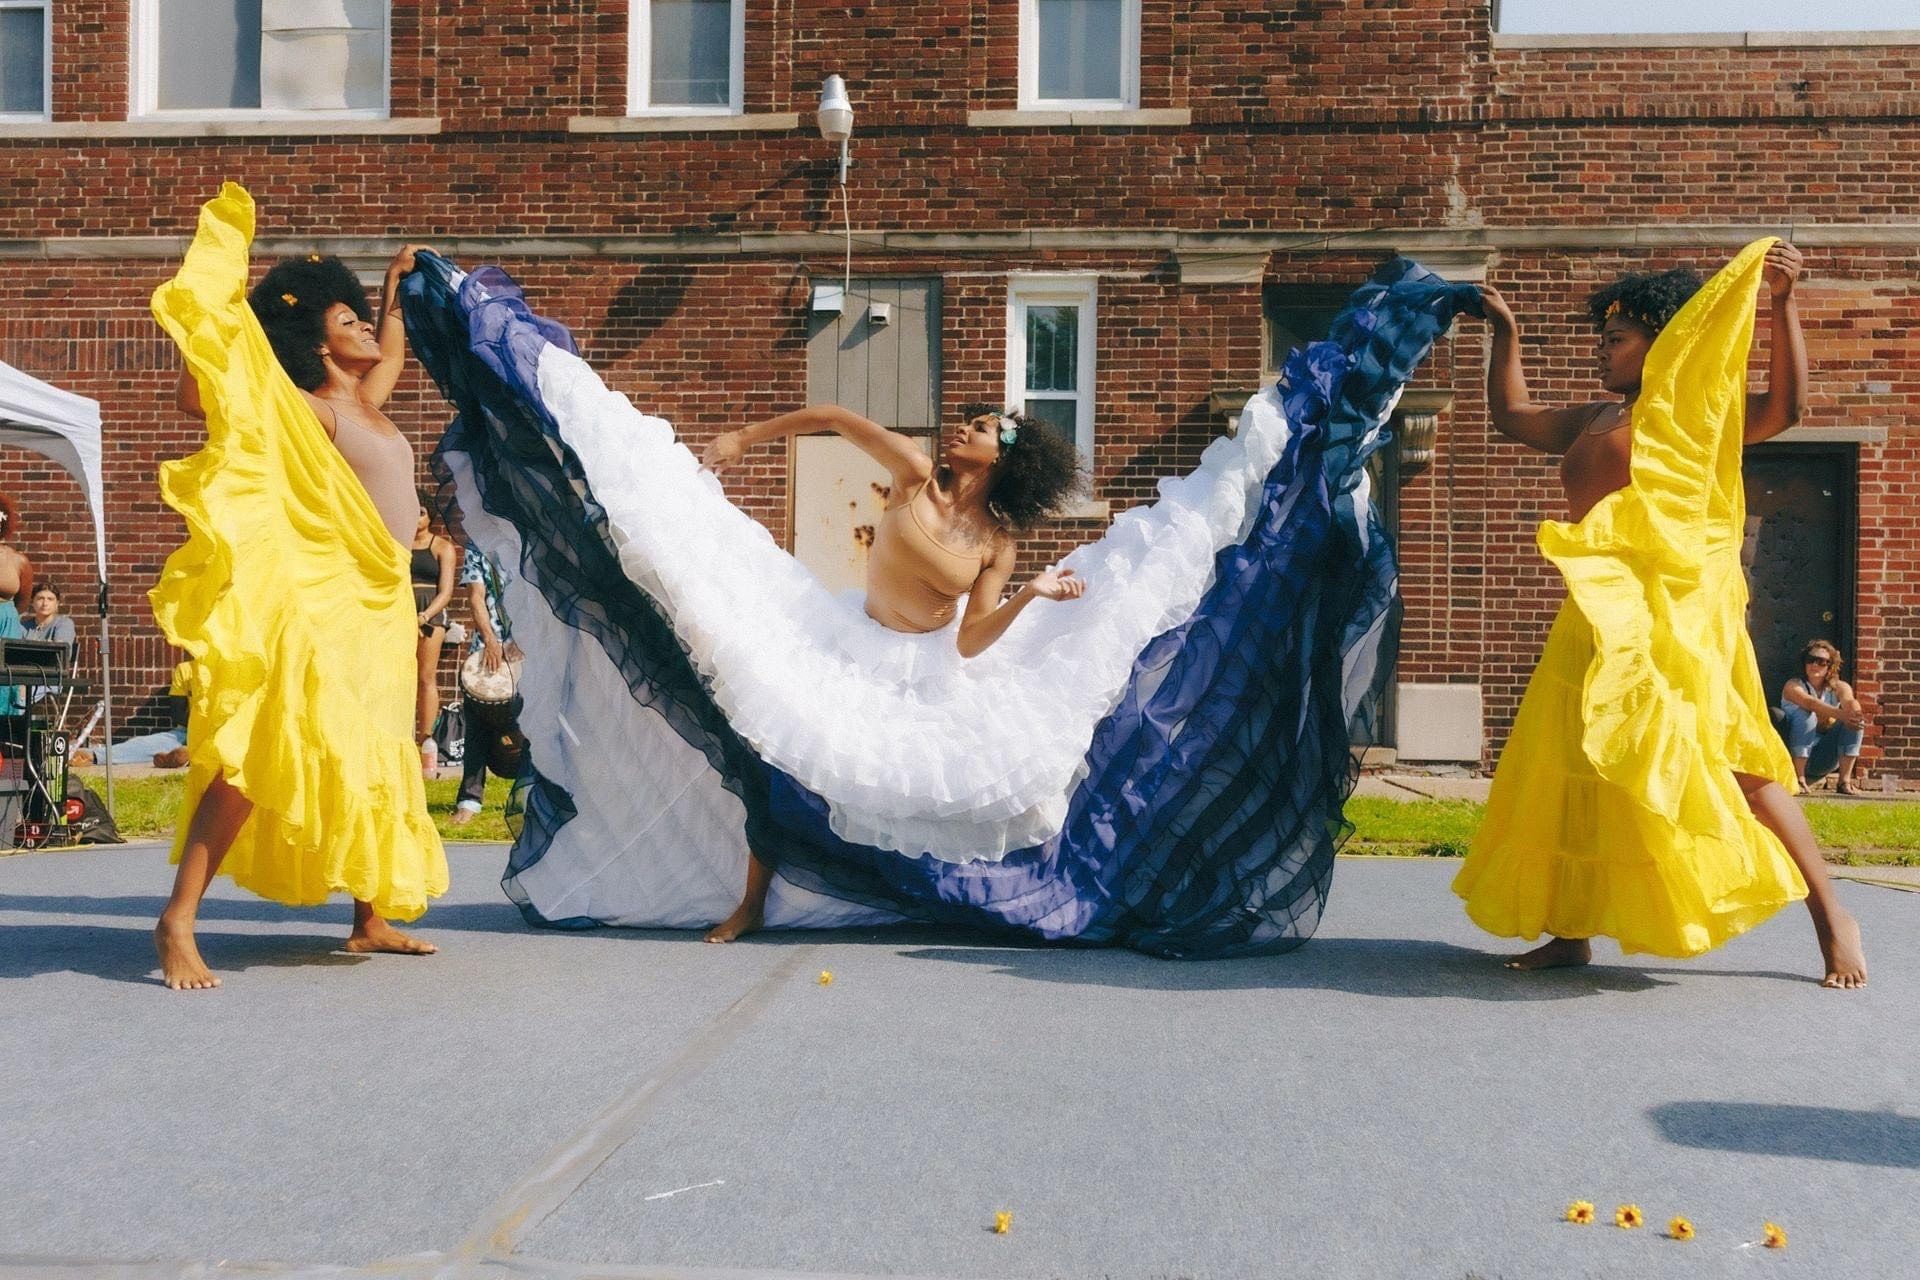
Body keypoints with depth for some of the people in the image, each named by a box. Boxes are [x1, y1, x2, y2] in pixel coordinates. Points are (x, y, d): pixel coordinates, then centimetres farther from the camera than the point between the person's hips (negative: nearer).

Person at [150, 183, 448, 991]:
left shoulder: (367, 401, 15)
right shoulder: (303, 410, -8)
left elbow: (392, 353, 37)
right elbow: (197, 396, -21)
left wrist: (396, 285, 30)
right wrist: (210, 318, -22)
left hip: (380, 604, 9)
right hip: (320, 599, -9)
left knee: (374, 756, 13)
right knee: (267, 749, -17)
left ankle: (371, 919, 23)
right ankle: (178, 921, -14)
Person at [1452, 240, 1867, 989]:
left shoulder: (1697, 410, 2)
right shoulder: (1593, 421, 22)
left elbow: (1784, 406, -13)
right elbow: (1512, 416, 33)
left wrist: (1782, 305, -19)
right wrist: (1505, 331, 30)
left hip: (1675, 611, -7)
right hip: (1598, 617, 7)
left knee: (1721, 759, -10)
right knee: (1574, 765, 5)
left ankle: (1831, 916, 4)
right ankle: (1571, 932, 14)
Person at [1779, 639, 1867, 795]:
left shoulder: (1839, 687, 3)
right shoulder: (1793, 686, -9)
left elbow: (1850, 701, -21)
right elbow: (1809, 702, -32)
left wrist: (1854, 712, -46)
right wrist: (1840, 714, -49)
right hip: (1796, 754, -4)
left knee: (1855, 720, -16)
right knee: (1805, 714, -29)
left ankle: (1845, 781, -17)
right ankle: (1798, 779, -30)